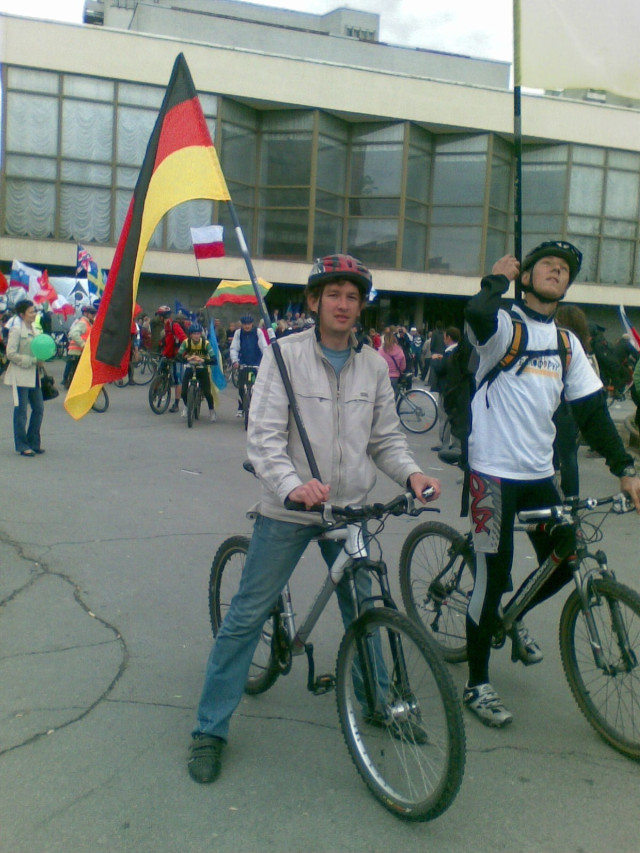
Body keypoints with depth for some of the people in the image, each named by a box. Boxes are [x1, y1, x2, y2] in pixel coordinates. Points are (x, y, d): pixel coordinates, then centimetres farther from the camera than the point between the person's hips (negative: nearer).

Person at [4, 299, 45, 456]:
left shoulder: (33, 329, 13)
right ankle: (22, 446, 7)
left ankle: (33, 442, 20)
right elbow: (10, 353, -15)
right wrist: (33, 361, -16)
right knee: (21, 411, -1)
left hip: (34, 375, 8)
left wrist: (40, 360, 2)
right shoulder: (16, 329, -10)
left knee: (39, 409, 8)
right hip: (20, 375, -8)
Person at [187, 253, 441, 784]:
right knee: (246, 616, 1)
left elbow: (386, 437, 9)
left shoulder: (374, 365, 4)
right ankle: (210, 728, 14)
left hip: (351, 510, 4)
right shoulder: (286, 354, -8)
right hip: (288, 511, -3)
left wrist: (411, 473, -12)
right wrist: (292, 486, -31)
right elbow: (264, 437, -14)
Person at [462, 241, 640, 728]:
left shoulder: (568, 343, 14)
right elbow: (477, 315, -31)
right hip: (494, 472, -6)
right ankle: (477, 684, 16)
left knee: (565, 564, 8)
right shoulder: (505, 324, -5)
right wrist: (498, 279, -9)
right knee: (494, 576, -2)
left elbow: (592, 409, 11)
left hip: (540, 473, 6)